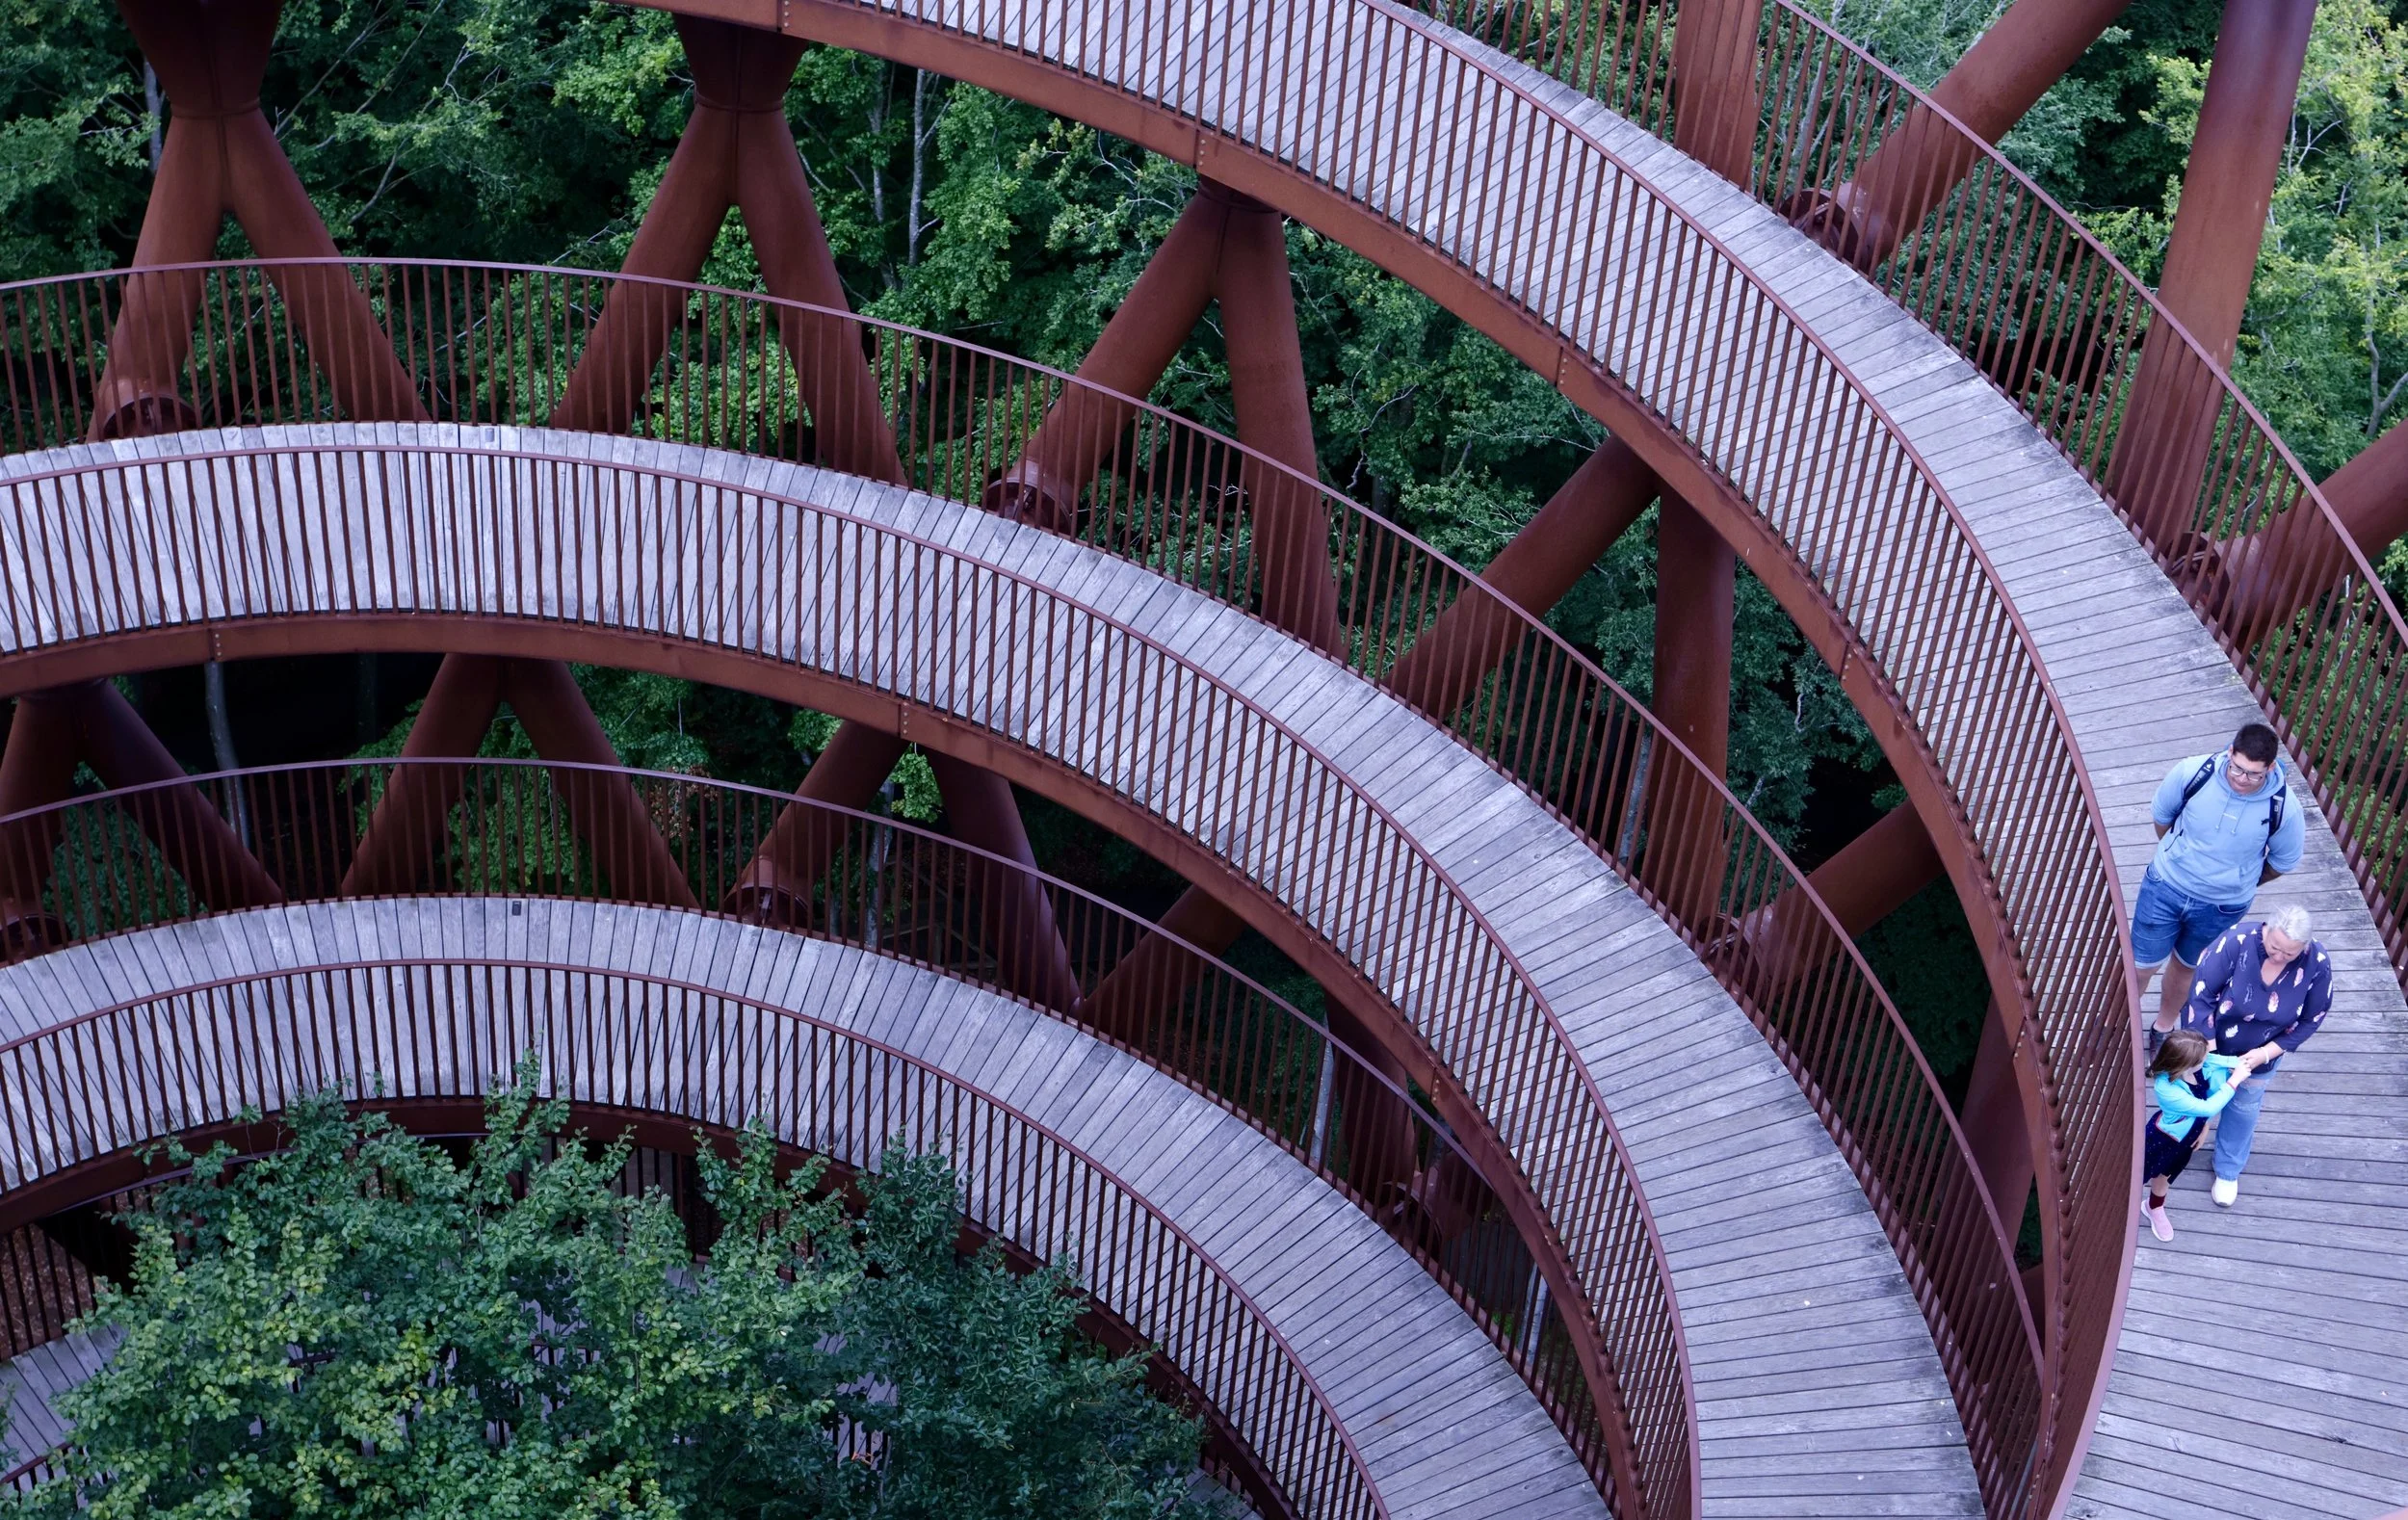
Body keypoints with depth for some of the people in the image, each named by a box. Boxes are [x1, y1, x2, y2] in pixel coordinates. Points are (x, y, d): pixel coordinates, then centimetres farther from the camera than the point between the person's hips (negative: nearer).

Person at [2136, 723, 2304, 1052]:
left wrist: (2244, 884, 11)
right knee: (2141, 965, 9)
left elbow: (2284, 861, -3)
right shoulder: (2193, 773, -25)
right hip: (2166, 888, -1)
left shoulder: (2284, 809, -25)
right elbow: (2161, 814, -2)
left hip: (2221, 908, 1)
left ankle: (2163, 1028, 49)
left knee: (2185, 966, 23)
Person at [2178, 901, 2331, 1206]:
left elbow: (2311, 1020, -13)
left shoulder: (2317, 965, -28)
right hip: (2212, 1043, -1)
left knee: (2244, 1107, 24)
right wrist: (2207, 1049, -27)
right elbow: (2201, 994, -29)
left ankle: (2228, 1172, 46)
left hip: (2260, 1055, 1)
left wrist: (2268, 1051, -20)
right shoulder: (2237, 941, -37)